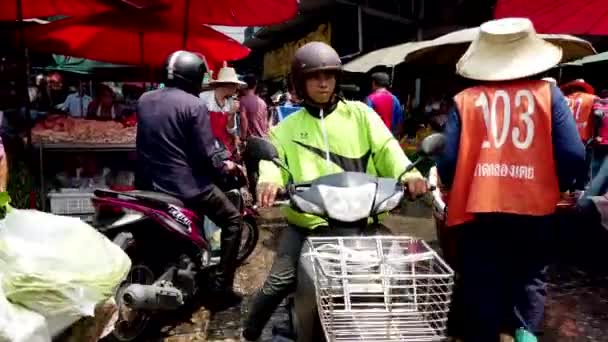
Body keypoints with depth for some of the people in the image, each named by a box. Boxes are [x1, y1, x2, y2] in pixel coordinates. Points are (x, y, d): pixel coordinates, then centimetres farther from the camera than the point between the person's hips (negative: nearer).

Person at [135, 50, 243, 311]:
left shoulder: (144, 100, 6)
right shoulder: (193, 105, -15)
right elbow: (206, 153, -15)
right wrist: (224, 165, 4)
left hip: (152, 185, 7)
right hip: (188, 185, -7)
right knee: (232, 220, 12)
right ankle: (220, 289, 9)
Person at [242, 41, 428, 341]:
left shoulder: (360, 114, 9)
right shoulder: (288, 128, 13)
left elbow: (386, 147, -3)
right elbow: (272, 156, -2)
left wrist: (408, 173, -23)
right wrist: (269, 180, -26)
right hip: (308, 220, 0)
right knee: (281, 281, -11)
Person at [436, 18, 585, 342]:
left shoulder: (464, 100, -2)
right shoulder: (548, 93, -1)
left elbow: (448, 164, -7)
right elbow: (573, 157, -6)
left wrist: (458, 192, 15)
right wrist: (552, 187, 14)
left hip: (478, 209, 0)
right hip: (534, 208, 1)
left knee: (482, 287, 13)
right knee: (529, 277, 21)